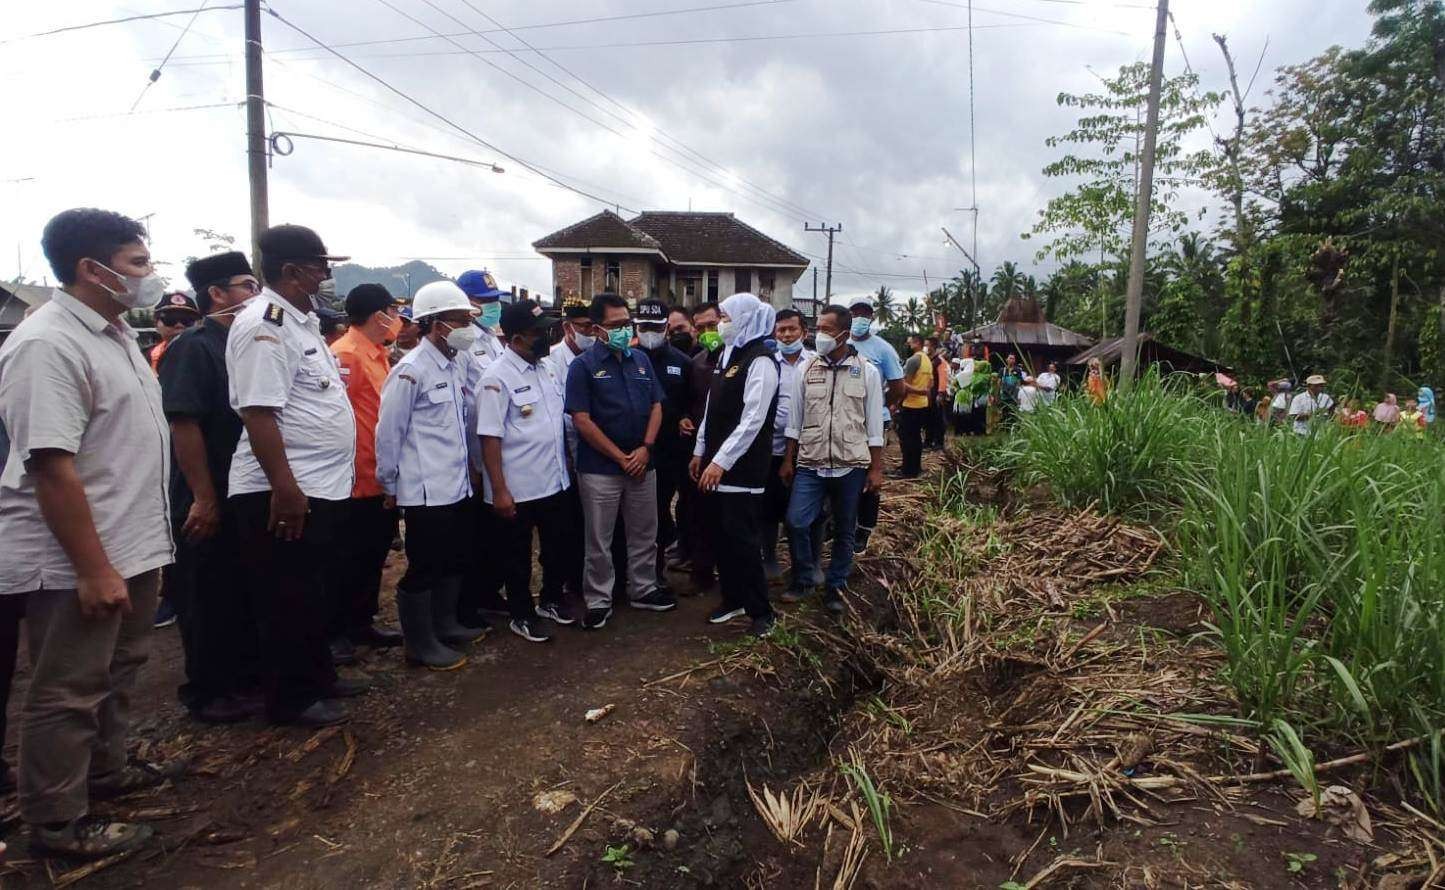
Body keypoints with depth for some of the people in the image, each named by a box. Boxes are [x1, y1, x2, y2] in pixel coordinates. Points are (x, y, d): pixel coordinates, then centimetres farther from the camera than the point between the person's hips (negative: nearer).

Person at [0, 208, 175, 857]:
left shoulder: (114, 332, 9)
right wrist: (93, 569, -25)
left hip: (133, 544, 9)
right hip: (76, 561, -9)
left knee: (116, 673, 22)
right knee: (68, 693, 6)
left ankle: (103, 771, 41)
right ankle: (58, 823, 21)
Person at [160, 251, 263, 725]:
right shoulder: (192, 348, -14)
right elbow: (183, 424, -20)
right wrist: (204, 499, -20)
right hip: (209, 502, -7)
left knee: (249, 592, 16)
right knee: (207, 599, 5)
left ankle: (246, 677, 30)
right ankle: (206, 693, 19)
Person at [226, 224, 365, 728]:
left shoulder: (301, 321, 14)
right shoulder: (263, 325, -17)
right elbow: (258, 413, -24)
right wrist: (285, 489, -27)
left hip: (321, 487, 10)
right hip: (287, 493, -10)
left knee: (311, 592, 20)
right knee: (288, 600, 4)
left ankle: (318, 677, 34)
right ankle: (291, 699, 18)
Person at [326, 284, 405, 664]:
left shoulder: (378, 355, 13)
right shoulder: (345, 354, -16)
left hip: (383, 479, 9)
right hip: (358, 480, -9)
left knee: (374, 554, 17)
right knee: (346, 559, 4)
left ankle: (362, 622, 30)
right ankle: (334, 631, 17)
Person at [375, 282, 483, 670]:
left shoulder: (460, 361, 6)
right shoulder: (410, 371, -16)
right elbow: (389, 433, -11)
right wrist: (389, 485, -5)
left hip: (457, 485, 8)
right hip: (426, 490, -7)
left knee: (454, 560, 19)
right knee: (423, 568, 5)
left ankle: (444, 624, 36)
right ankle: (419, 643, 20)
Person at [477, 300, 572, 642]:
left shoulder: (547, 369, 6)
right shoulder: (498, 378, -16)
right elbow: (490, 437, -17)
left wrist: (567, 462, 13)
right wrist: (499, 490, -19)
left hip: (556, 482, 7)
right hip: (517, 489, -7)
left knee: (559, 546, 19)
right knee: (517, 556, 11)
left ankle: (551, 599, 39)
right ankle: (522, 615, 27)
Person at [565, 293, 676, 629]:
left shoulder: (641, 360, 7)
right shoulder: (583, 366, -7)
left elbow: (656, 406, 8)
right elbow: (582, 420, -12)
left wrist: (645, 448, -7)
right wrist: (620, 457, -12)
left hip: (643, 464, 5)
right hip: (600, 469, -4)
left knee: (645, 535, 15)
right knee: (599, 541, 6)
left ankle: (643, 590, 32)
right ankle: (599, 601, 20)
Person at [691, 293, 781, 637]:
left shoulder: (760, 361, -13)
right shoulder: (727, 355, 14)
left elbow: (753, 419, -20)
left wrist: (721, 461, -22)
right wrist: (700, 451, 15)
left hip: (743, 466, -8)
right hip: (716, 462, 8)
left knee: (741, 538, -3)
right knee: (720, 534, 13)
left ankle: (761, 611, 11)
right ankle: (733, 599, 28)